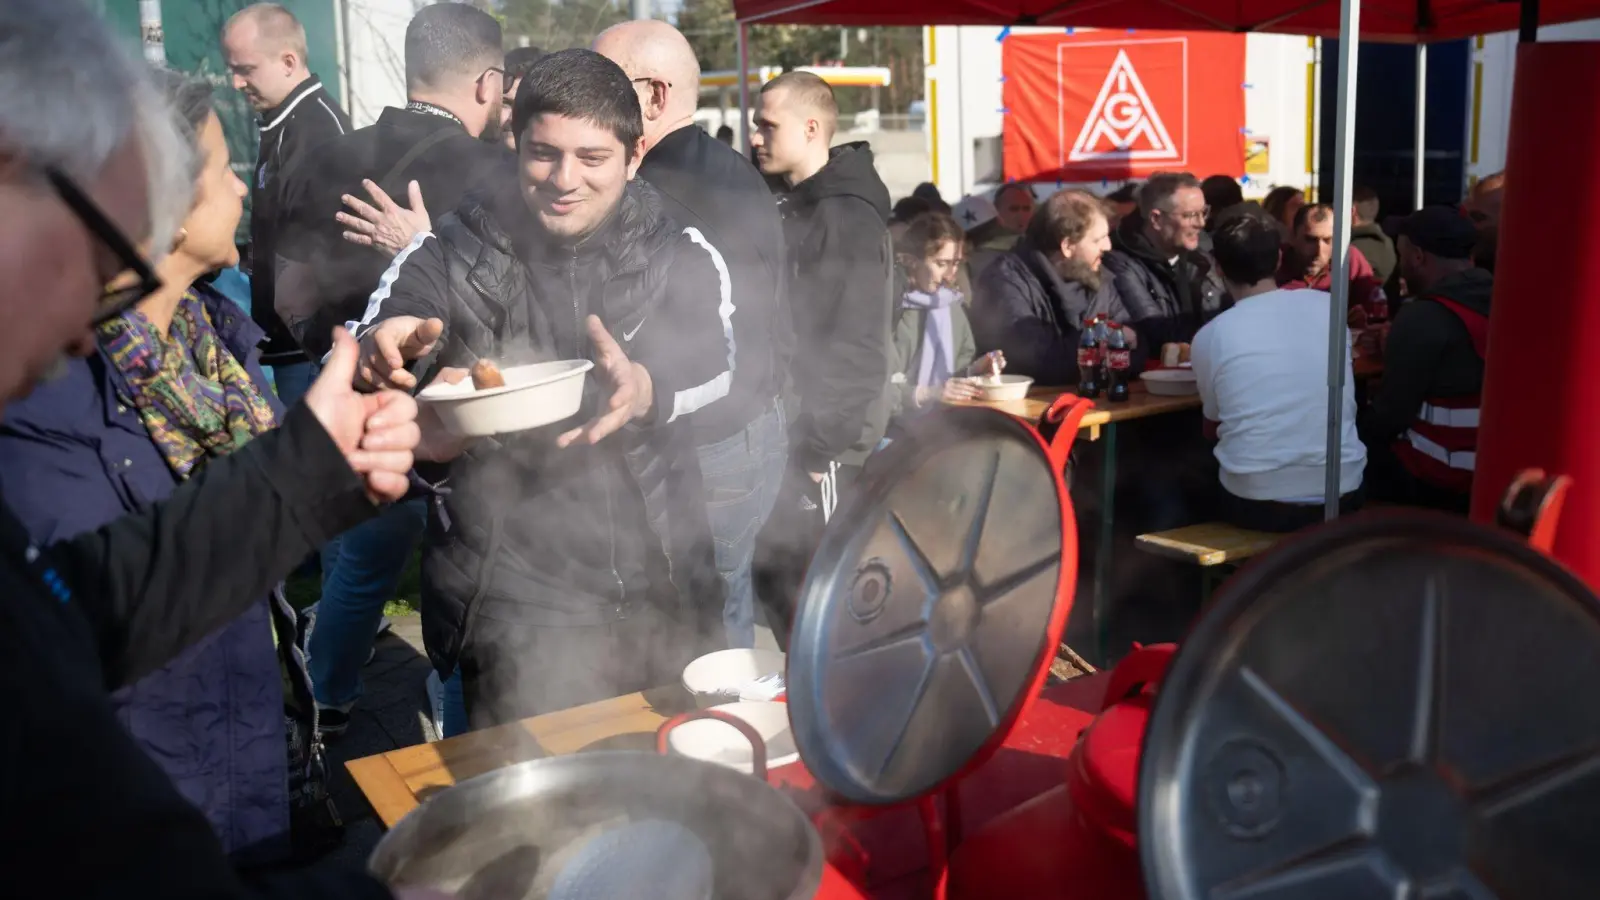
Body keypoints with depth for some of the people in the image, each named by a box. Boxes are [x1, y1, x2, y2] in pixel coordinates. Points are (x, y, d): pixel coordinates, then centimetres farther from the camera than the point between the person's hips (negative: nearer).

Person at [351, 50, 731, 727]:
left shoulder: (682, 257, 0)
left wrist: (648, 390, -41)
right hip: (512, 605, -2)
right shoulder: (450, 256, -1)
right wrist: (385, 345, -38)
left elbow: (714, 358, -17)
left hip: (664, 594, 2)